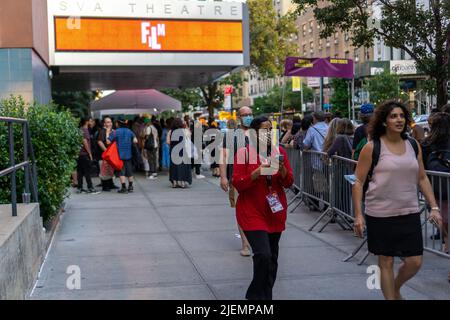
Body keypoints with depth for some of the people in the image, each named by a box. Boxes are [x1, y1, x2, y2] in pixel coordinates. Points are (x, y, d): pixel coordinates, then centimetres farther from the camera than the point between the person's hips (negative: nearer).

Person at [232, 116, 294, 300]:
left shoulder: (279, 151, 5)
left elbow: (288, 183, 5)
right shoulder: (243, 153, -7)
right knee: (263, 255, -16)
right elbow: (237, 184, -9)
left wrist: (282, 170, -15)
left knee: (272, 257, 12)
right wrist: (257, 172, -22)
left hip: (275, 212, 5)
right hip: (252, 212, -5)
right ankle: (257, 295, 4)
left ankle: (266, 295, 29)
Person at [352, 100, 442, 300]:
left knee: (415, 262, 5)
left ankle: (396, 288, 35)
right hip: (380, 214, -4)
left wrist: (434, 207, 5)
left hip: (409, 213, 4)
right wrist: (358, 214, -11)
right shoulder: (372, 148, -8)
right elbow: (358, 182, -6)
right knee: (386, 262, 5)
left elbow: (422, 179, 12)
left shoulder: (414, 145, 6)